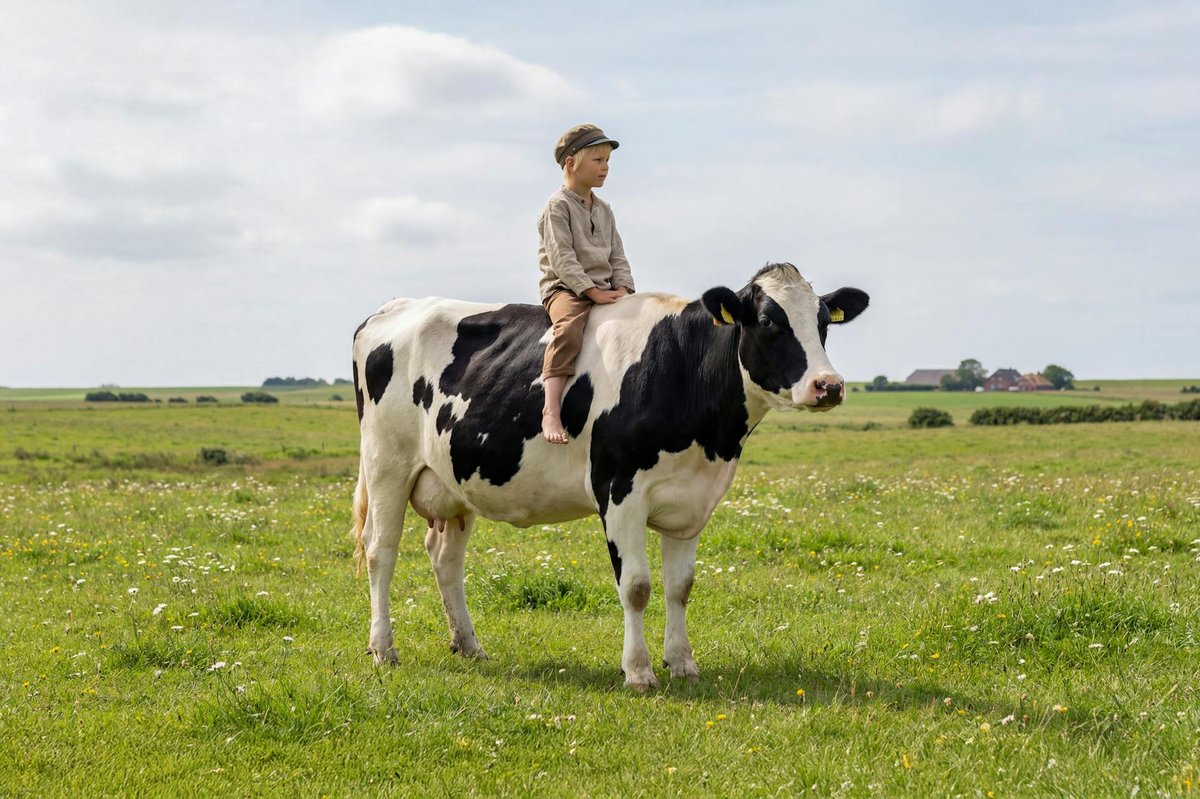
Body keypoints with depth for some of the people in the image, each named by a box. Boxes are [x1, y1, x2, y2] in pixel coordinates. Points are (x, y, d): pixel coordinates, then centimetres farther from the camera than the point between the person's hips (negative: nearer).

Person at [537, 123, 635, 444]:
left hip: (605, 289, 8)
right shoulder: (558, 206, -5)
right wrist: (593, 291, -19)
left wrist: (622, 290, -2)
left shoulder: (604, 210, 18)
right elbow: (562, 258, -13)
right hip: (564, 288, -8)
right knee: (569, 327, -36)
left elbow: (618, 257, 17)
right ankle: (551, 410, -45)